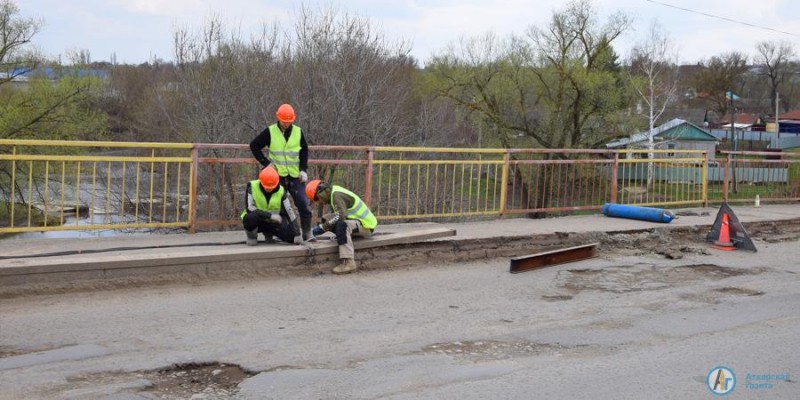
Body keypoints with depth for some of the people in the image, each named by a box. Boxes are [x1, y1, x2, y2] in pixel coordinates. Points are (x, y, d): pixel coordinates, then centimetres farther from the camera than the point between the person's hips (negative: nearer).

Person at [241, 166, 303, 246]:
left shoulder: (280, 191, -11)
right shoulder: (252, 186, -18)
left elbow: (289, 212, -14)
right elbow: (249, 208, -27)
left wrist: (297, 234, -20)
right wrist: (270, 215, -32)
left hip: (271, 222, 4)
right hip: (256, 221, -4)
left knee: (291, 234, -14)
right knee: (252, 217, -38)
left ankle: (268, 233, 17)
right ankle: (251, 236, -4)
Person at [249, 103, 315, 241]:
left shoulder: (298, 132, 5)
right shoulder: (270, 132, -1)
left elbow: (304, 151, 13)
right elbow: (254, 145, 4)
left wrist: (303, 169, 2)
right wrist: (266, 162, -2)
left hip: (295, 176, 1)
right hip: (277, 176, -1)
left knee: (304, 205, -5)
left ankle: (307, 232, 4)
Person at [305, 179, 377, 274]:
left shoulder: (336, 195, -19)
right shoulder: (334, 192, 12)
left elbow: (341, 215, -34)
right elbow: (335, 214, 15)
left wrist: (322, 227, -29)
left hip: (366, 225, -11)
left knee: (342, 225, -36)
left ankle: (348, 262, -41)